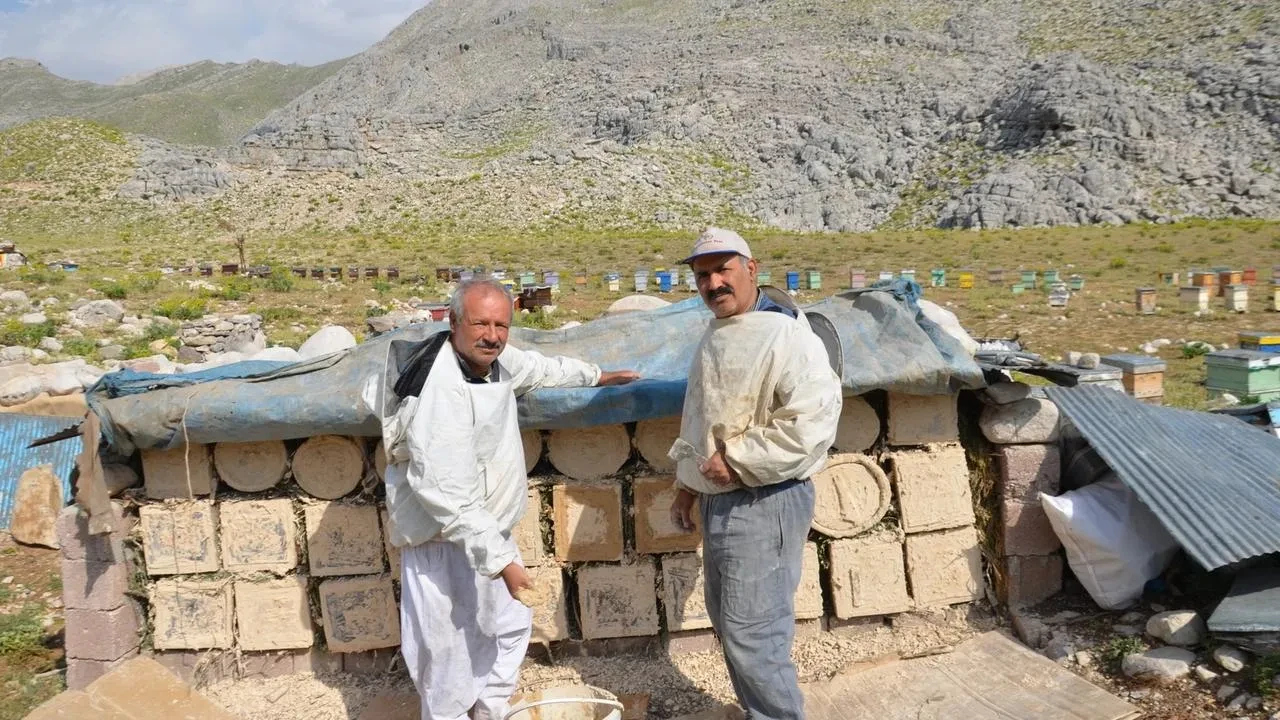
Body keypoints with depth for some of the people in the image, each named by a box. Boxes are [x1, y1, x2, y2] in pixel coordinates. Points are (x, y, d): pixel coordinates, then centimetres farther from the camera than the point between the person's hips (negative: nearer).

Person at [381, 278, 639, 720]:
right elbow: (446, 496, -33)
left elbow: (540, 368, 20)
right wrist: (500, 559, -31)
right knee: (451, 658, 0)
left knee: (511, 626, 25)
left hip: (487, 532, 10)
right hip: (445, 545, -10)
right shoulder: (442, 393, -31)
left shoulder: (496, 359, -3)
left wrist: (595, 376, 33)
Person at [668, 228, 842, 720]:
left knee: (752, 633, -3)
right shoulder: (714, 337, 12)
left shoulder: (785, 335, -18)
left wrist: (737, 460, -20)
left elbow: (810, 424, -26)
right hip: (718, 499, 9)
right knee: (728, 622, 20)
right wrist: (687, 485, 20)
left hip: (764, 503, -9)